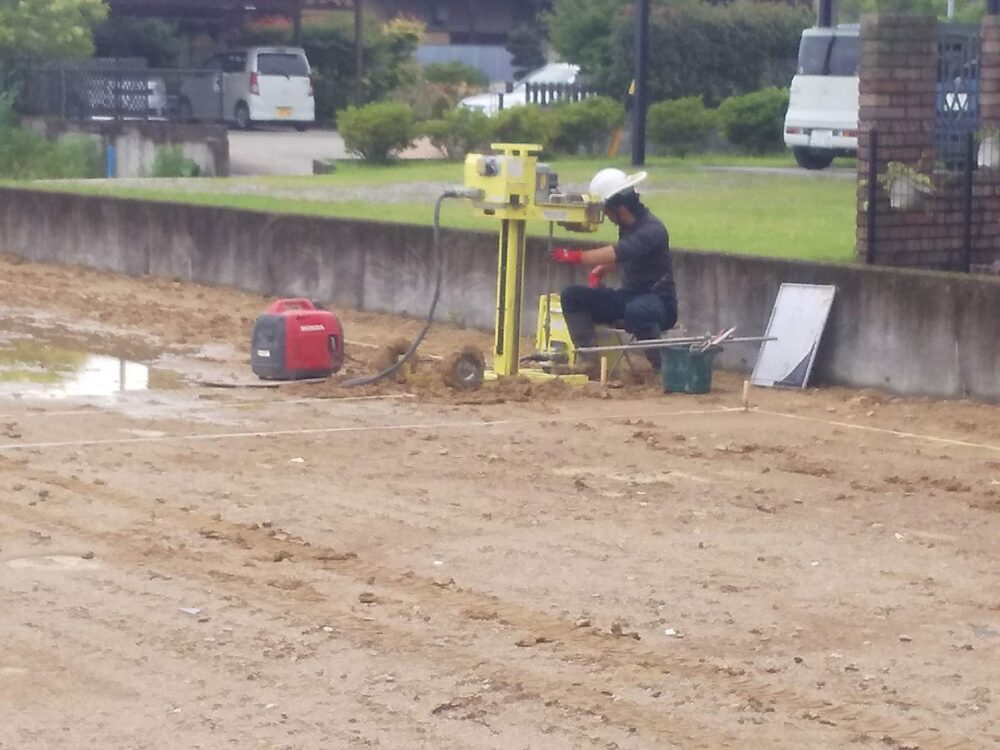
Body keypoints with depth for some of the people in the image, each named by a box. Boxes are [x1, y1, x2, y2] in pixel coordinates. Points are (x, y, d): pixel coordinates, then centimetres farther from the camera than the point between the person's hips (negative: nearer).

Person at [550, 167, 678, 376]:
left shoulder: (652, 230, -20)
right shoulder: (627, 226, 7)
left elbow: (618, 253, -35)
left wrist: (575, 256, -40)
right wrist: (600, 270, 5)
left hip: (659, 302, -8)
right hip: (627, 297, 8)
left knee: (636, 310, -43)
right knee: (572, 295, -9)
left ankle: (662, 366, -22)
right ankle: (588, 360, -17)